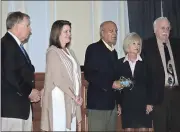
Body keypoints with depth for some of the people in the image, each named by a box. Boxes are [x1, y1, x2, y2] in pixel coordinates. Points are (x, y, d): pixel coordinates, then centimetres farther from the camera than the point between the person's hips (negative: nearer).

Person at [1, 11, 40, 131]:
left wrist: (30, 91, 3)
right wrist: (29, 92, -11)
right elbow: (10, 75, -22)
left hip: (21, 103, 10)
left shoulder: (17, 44, 17)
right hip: (12, 105, -10)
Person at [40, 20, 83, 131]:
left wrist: (78, 95, 2)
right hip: (59, 98, -7)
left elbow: (75, 74, 14)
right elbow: (58, 78, -15)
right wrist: (74, 96, -12)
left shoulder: (67, 51, 15)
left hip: (71, 99, 7)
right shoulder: (53, 52, -9)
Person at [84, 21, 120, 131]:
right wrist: (111, 84, -19)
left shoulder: (113, 52, 18)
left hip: (112, 102, 7)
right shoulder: (94, 48, -6)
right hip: (98, 102, -7)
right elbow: (89, 75, -16)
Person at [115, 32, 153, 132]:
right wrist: (118, 103, 1)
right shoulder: (120, 63, 4)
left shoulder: (145, 63, 2)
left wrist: (150, 102, -5)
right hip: (127, 104, 1)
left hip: (143, 103, -1)